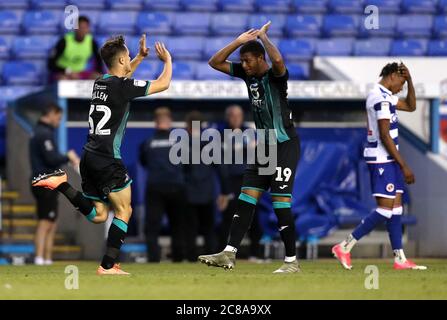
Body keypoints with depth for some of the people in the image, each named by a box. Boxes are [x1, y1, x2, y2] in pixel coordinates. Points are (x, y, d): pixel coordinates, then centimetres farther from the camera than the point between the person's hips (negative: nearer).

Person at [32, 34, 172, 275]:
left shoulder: (101, 82, 11)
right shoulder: (122, 86, -12)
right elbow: (163, 84, -2)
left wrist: (141, 56, 35)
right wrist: (167, 60, 16)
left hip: (90, 156, 8)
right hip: (107, 160, -8)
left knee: (98, 215, 15)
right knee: (124, 211, 2)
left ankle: (61, 183, 1)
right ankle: (108, 266, -4)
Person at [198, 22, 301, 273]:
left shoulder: (275, 75, -15)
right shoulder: (247, 74, 7)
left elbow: (278, 60, -39)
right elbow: (215, 62, 10)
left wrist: (263, 36, -22)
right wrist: (240, 41, -1)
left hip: (285, 146, -8)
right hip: (264, 146, 8)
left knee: (281, 203, -9)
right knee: (246, 199, 3)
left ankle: (292, 261, -2)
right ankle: (229, 254, 1)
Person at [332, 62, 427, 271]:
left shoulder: (384, 96, 16)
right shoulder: (382, 98, -16)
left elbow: (410, 106, 30)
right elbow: (385, 136, -20)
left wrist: (410, 81, 15)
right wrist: (404, 166, -17)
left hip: (388, 160, 10)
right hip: (382, 160, -10)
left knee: (396, 207, 7)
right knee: (385, 209, -11)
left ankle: (400, 259, 6)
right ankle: (345, 247, -8)